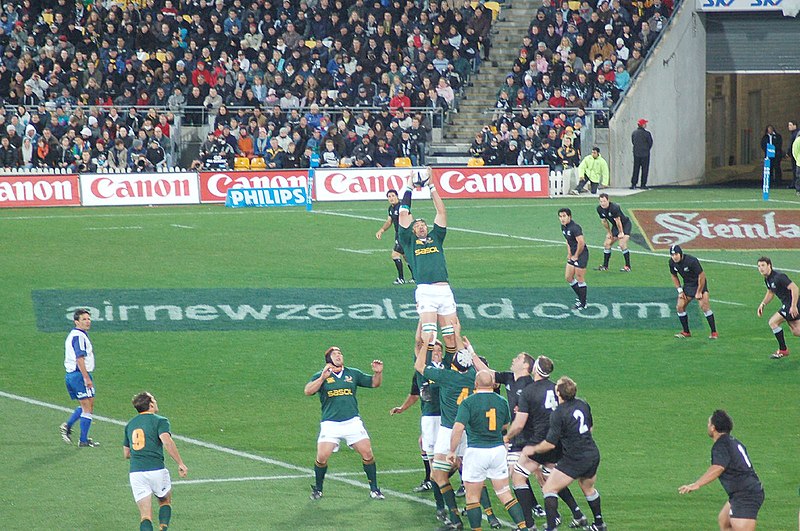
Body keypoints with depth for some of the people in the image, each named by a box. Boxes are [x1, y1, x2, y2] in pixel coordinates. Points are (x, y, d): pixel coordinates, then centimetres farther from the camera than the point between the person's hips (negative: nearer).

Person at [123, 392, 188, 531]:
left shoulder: (130, 424, 18)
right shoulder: (159, 421, 0)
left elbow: (126, 454, 22)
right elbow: (167, 441, -18)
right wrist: (180, 464, -15)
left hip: (135, 472, 3)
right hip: (156, 470, -3)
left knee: (145, 514, 1)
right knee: (165, 501, 22)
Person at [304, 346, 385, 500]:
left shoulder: (353, 373, 13)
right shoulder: (321, 376, 5)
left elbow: (374, 383, 21)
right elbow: (308, 391, -11)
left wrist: (378, 373, 0)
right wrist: (322, 378, -22)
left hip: (352, 422, 2)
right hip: (330, 423, -2)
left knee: (367, 453, -6)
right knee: (322, 457, -12)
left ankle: (374, 489, 7)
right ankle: (318, 489, 10)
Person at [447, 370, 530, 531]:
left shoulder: (468, 402, -11)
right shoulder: (501, 402, 2)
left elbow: (458, 428, -20)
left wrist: (452, 451, -10)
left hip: (476, 451, -4)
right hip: (498, 450, 4)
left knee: (472, 497, 7)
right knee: (505, 494, 11)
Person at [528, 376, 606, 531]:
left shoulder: (558, 414, -18)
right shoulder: (583, 405, 3)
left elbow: (550, 443, -16)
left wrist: (534, 449, 0)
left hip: (575, 459, -8)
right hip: (593, 454, 8)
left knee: (549, 489, -1)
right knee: (588, 488, 32)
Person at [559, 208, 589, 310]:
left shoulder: (574, 228, -22)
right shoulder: (564, 227, 8)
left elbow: (581, 243, -26)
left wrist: (576, 256, -15)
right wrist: (569, 254, 14)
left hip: (581, 254, -10)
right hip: (573, 255, 10)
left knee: (580, 279, -2)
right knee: (568, 277, 14)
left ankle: (583, 303, 9)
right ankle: (581, 298, 29)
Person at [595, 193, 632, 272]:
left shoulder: (614, 208, -32)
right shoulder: (599, 209, -10)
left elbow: (618, 221, -24)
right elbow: (604, 221, 4)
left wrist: (621, 233, -16)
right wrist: (609, 232, 8)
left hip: (625, 224, -7)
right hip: (615, 226, 7)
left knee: (622, 245, -20)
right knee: (607, 244, 5)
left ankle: (628, 266, -11)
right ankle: (605, 266, 18)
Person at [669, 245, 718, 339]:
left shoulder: (691, 261, -28)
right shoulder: (672, 262, -9)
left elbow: (702, 275, -22)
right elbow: (674, 276, 9)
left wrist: (699, 292, -18)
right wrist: (680, 290, 1)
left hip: (699, 284, -6)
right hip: (687, 285, 6)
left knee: (704, 306, -18)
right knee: (680, 307, -1)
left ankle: (714, 332, -13)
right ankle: (686, 332, 14)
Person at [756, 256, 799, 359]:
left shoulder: (778, 276, -23)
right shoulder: (767, 279, 7)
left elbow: (795, 288, -27)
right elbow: (770, 292, 26)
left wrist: (793, 306, -29)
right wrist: (763, 304, 11)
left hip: (792, 304, -10)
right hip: (786, 304, 10)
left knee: (773, 322, -10)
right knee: (796, 331, 13)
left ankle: (783, 350, 0)